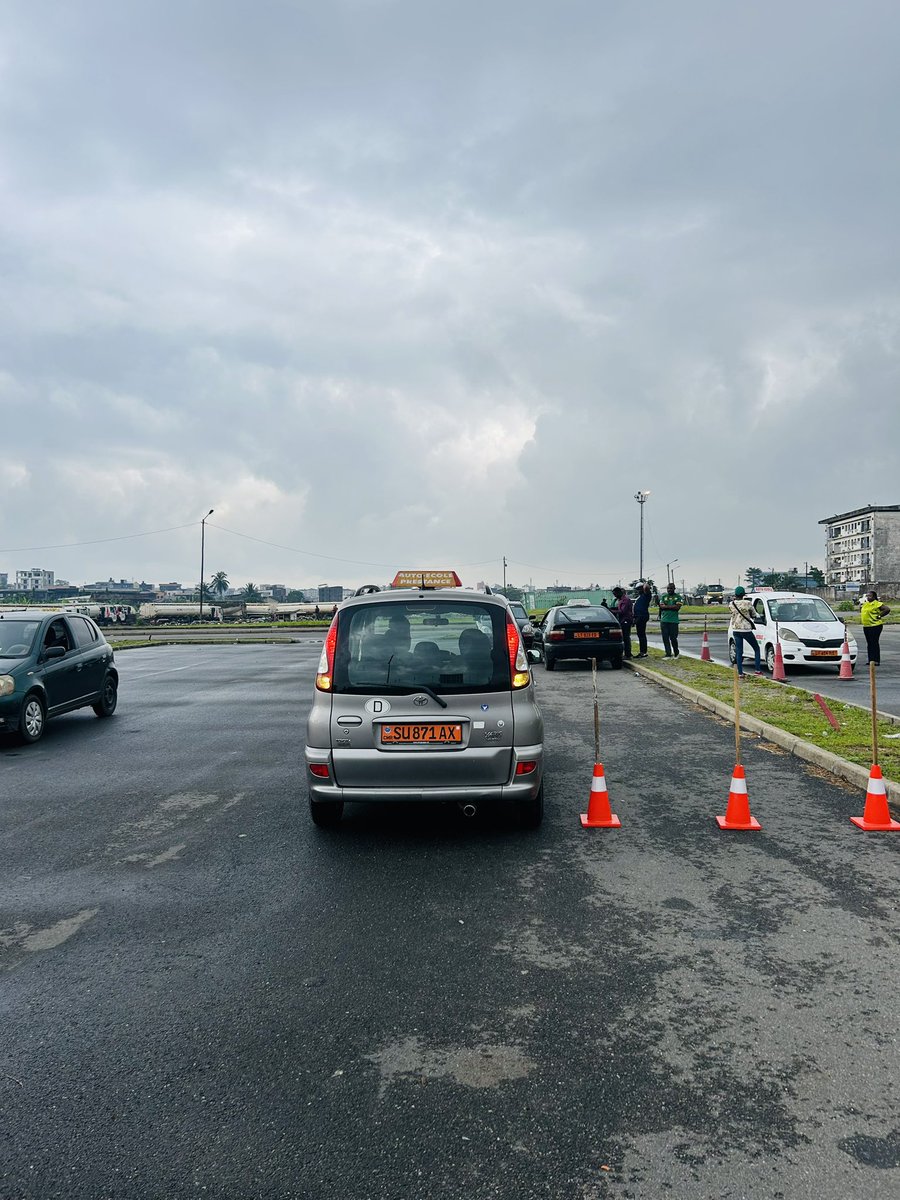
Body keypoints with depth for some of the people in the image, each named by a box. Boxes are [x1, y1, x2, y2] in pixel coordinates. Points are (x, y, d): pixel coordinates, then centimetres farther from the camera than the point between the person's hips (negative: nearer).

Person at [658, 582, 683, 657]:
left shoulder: (678, 597, 3)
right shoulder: (663, 596, 11)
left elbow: (677, 607, -10)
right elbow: (661, 606, -3)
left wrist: (666, 606, -8)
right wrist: (672, 607, -9)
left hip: (673, 621, -3)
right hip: (664, 620, 3)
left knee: (673, 638, -1)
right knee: (665, 638, 2)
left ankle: (676, 653, 19)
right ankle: (668, 654, 8)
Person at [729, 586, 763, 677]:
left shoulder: (732, 604, -2)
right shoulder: (747, 603, -11)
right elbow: (753, 615, 1)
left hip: (736, 630, 4)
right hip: (746, 629, -4)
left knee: (738, 652, 6)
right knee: (756, 649, 12)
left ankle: (740, 673, 1)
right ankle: (757, 670, 5)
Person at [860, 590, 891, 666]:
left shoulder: (877, 604, -11)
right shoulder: (865, 603, 14)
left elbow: (887, 609, -19)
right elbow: (861, 611, 31)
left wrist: (880, 616, -14)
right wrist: (861, 604, 14)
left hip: (875, 626, -9)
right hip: (866, 626, 9)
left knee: (874, 643, -7)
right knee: (869, 644, 12)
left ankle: (876, 661, -3)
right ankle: (871, 660, 18)